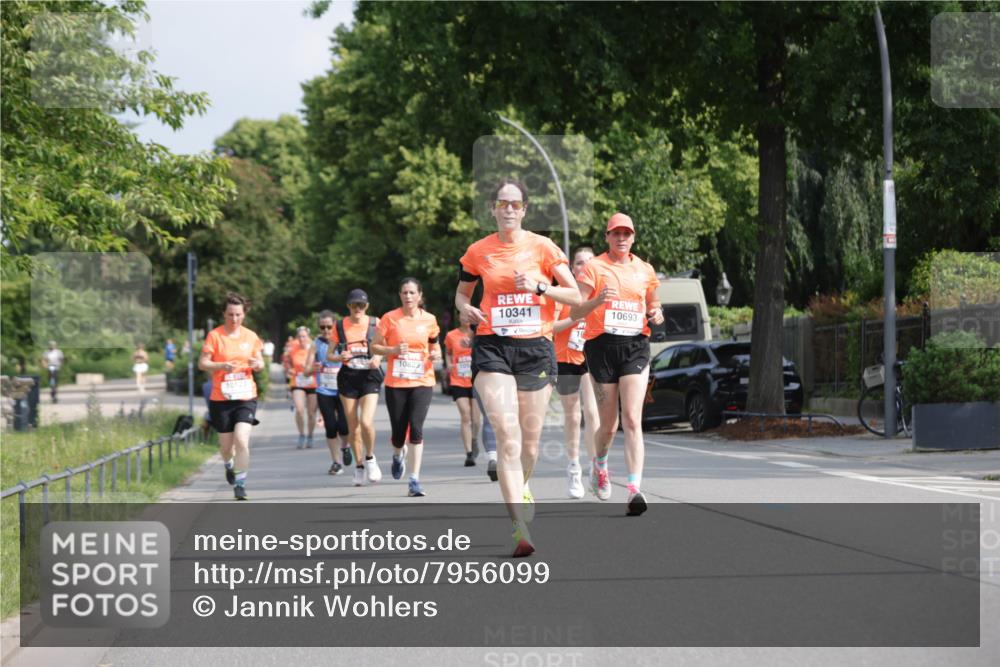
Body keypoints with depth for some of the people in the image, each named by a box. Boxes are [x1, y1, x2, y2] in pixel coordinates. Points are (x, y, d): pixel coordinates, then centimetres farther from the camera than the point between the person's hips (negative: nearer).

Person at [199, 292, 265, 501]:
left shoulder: (250, 336, 6)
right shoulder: (214, 336, -3)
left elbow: (260, 362, 15)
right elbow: (202, 363, -5)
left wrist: (257, 364, -9)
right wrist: (222, 366, -22)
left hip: (246, 397, 1)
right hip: (221, 398, -1)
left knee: (241, 440, -17)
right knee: (226, 443, 9)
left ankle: (240, 483, -8)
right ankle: (229, 465, 45)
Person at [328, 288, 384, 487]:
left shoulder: (375, 323, 1)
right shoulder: (340, 326, 4)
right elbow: (329, 355, 10)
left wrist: (379, 357, -12)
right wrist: (340, 357, -11)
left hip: (369, 376, -2)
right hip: (348, 377, 2)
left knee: (366, 422, -17)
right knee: (353, 426, 5)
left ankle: (370, 458, 8)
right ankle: (359, 465, 21)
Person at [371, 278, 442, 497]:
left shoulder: (429, 320, 3)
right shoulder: (389, 318, -2)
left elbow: (435, 346, 18)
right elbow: (375, 346, 3)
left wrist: (435, 354, -5)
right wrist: (393, 350, -15)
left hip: (422, 382, 0)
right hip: (395, 383, 0)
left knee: (416, 428, -14)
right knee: (399, 433, 4)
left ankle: (414, 480, -12)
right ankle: (399, 454, 42)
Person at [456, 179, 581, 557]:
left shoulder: (542, 247, 3)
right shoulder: (478, 252, 6)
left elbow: (575, 296, 1)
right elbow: (462, 293, 21)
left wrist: (539, 287, -15)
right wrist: (466, 309, -2)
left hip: (536, 348, 1)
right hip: (492, 347, -1)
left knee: (530, 442, 6)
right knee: (508, 437, -17)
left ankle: (521, 490, 40)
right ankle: (521, 528, -22)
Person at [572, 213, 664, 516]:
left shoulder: (645, 271, 13)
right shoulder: (593, 267, 2)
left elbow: (652, 306, 26)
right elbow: (575, 312, -4)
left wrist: (656, 314, 2)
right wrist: (598, 300, -23)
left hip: (636, 346, 1)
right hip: (602, 345, -1)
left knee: (632, 419, -13)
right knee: (609, 423, 6)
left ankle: (635, 489, -21)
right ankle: (599, 465, 39)